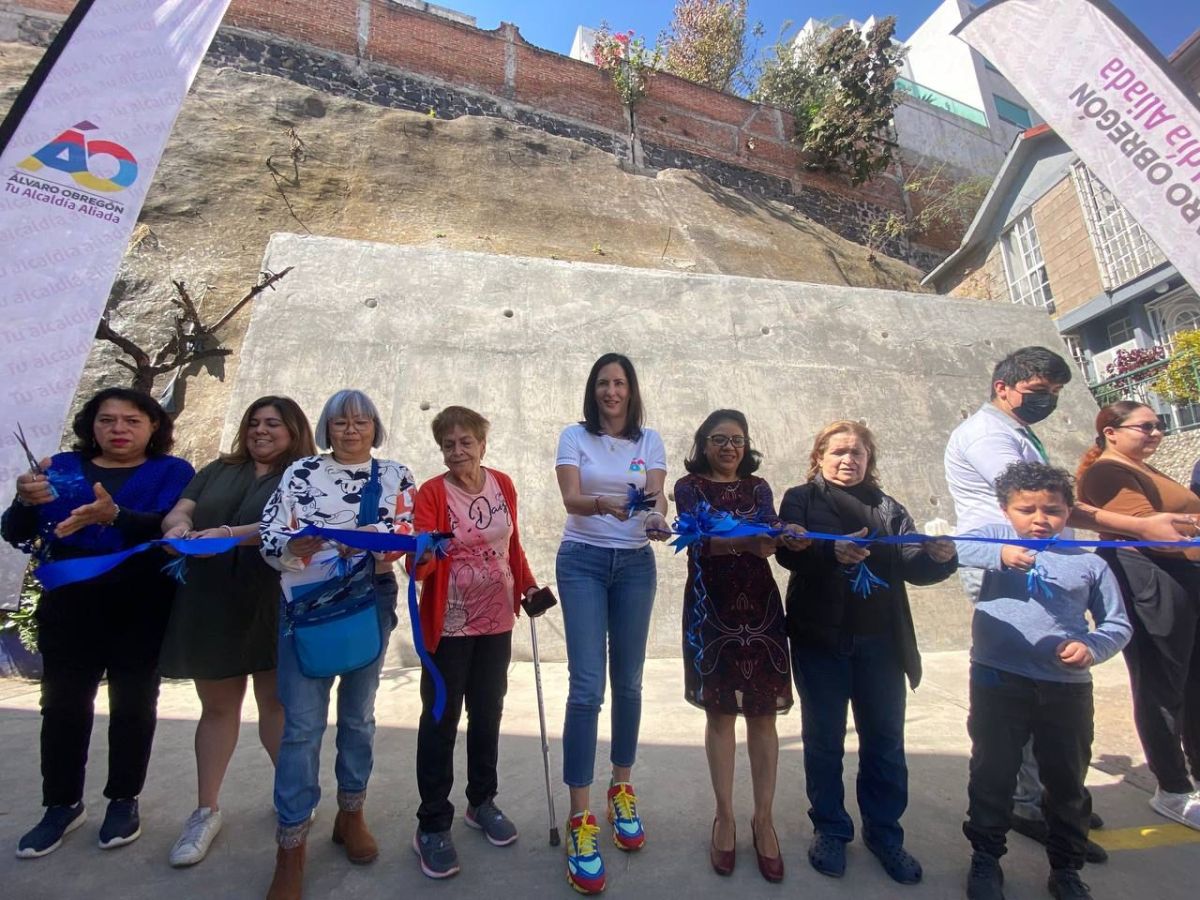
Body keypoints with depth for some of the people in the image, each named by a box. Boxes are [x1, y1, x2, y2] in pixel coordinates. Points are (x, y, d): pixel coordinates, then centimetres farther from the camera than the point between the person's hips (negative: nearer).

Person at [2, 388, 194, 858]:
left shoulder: (172, 471, -3)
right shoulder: (63, 466, 8)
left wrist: (114, 515, -35)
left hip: (141, 609, -3)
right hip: (70, 605, 3)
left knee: (132, 705, 6)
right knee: (63, 704, 8)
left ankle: (124, 800, 23)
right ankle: (62, 803, 26)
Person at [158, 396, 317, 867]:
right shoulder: (218, 470, 13)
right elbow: (179, 511, 4)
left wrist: (230, 534, -31)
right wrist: (180, 526, -19)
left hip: (273, 604, -3)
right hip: (208, 604, 4)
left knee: (276, 700, 7)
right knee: (217, 705, 14)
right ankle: (206, 809, 29)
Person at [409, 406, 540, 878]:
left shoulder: (503, 484, 0)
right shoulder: (431, 493, -13)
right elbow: (420, 565, -21)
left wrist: (527, 584, 6)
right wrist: (422, 553, -42)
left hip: (496, 622, 4)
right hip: (448, 626, -4)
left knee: (487, 715, 17)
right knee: (440, 720, 7)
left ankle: (482, 802, 37)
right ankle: (432, 825, 25)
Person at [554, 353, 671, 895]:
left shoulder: (650, 440, 6)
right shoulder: (575, 436, 0)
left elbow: (657, 497, -5)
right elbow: (571, 499, -13)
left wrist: (658, 520, -28)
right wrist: (603, 504, -34)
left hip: (635, 564, 3)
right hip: (583, 561, -2)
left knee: (628, 682, 11)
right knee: (587, 686, -6)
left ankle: (622, 788, 31)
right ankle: (581, 818, 5)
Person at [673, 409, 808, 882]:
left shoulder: (758, 487, 10)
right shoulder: (689, 486, 0)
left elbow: (769, 534, -7)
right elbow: (700, 539, -16)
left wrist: (791, 537, -31)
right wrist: (745, 541, -35)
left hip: (759, 605, 3)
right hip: (711, 607, -2)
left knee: (763, 712, 6)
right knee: (720, 712, 8)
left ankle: (764, 818, 22)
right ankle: (725, 817, 23)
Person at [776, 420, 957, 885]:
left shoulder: (887, 507, 11)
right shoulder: (801, 499, 1)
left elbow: (912, 566, 1)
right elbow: (787, 551, -16)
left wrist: (938, 557, -21)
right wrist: (832, 551, -34)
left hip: (880, 640, 3)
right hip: (820, 637, -2)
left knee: (885, 739, 13)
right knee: (824, 738, 10)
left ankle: (884, 831, 32)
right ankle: (830, 829, 29)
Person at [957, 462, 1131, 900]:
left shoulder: (1089, 563, 6)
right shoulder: (996, 537, 1)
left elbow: (1118, 624, 11)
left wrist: (1092, 646, -9)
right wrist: (999, 553, -31)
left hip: (1067, 689, 2)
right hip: (998, 682, -2)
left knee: (1067, 782, 18)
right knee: (993, 775, 10)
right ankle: (985, 859, 29)